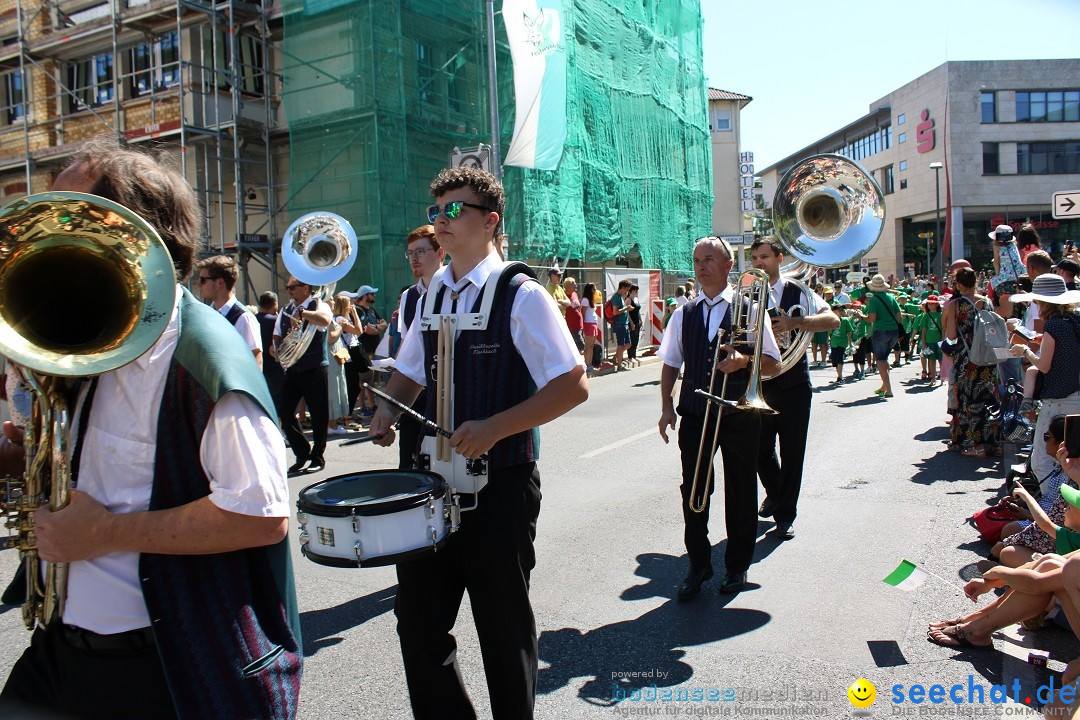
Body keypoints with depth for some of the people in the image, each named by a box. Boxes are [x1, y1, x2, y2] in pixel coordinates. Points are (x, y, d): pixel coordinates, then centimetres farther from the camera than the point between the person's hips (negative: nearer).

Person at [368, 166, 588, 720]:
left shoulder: (522, 296, -12)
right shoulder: (431, 295, 8)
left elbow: (573, 386, -16)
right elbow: (409, 371, 20)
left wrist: (495, 428, -24)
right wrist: (389, 409, -2)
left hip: (500, 483, -6)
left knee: (503, 627, 11)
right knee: (418, 618, 13)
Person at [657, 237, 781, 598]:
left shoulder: (749, 309, 0)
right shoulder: (684, 314, 8)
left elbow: (773, 364, -1)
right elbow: (670, 363, 12)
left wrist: (744, 360, -21)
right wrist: (666, 406, 1)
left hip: (739, 414, -2)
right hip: (695, 414, 2)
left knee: (740, 492, 9)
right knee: (693, 492, 3)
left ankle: (737, 565, 26)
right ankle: (698, 565, 20)